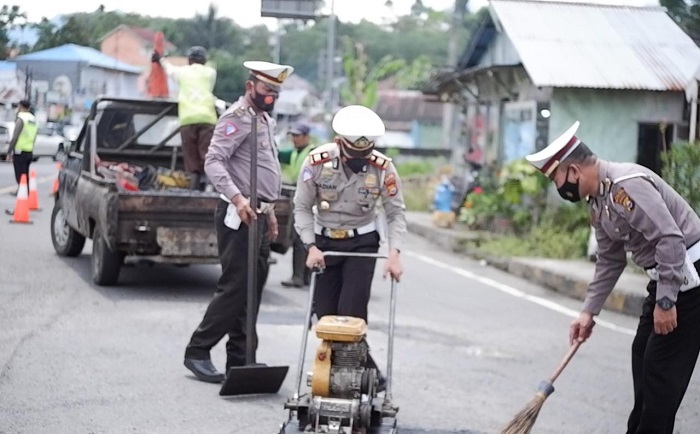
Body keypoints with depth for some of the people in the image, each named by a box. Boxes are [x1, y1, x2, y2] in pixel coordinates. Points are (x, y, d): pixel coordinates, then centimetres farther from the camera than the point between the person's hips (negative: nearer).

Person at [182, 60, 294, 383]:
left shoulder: (266, 120, 21)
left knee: (253, 289, 9)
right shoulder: (238, 117, -10)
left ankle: (240, 359, 13)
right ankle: (197, 351, -2)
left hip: (258, 216, 9)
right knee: (234, 287, -10)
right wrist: (237, 197, -33)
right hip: (238, 215, -9)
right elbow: (213, 162, -21)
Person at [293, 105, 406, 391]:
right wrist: (311, 247, -15)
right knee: (324, 313, 0)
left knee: (351, 312, -14)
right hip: (325, 242, 2)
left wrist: (394, 254, -20)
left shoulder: (382, 167, -14)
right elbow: (302, 208, -5)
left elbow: (396, 213, -7)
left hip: (362, 243, -2)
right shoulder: (317, 162, -14)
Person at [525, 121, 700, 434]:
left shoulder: (627, 185, -23)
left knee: (663, 366, -6)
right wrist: (589, 311, 13)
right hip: (665, 278, 10)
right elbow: (610, 261, 17)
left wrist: (665, 301, -24)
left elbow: (670, 239, -27)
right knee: (643, 356, 15)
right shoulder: (598, 203, 9)